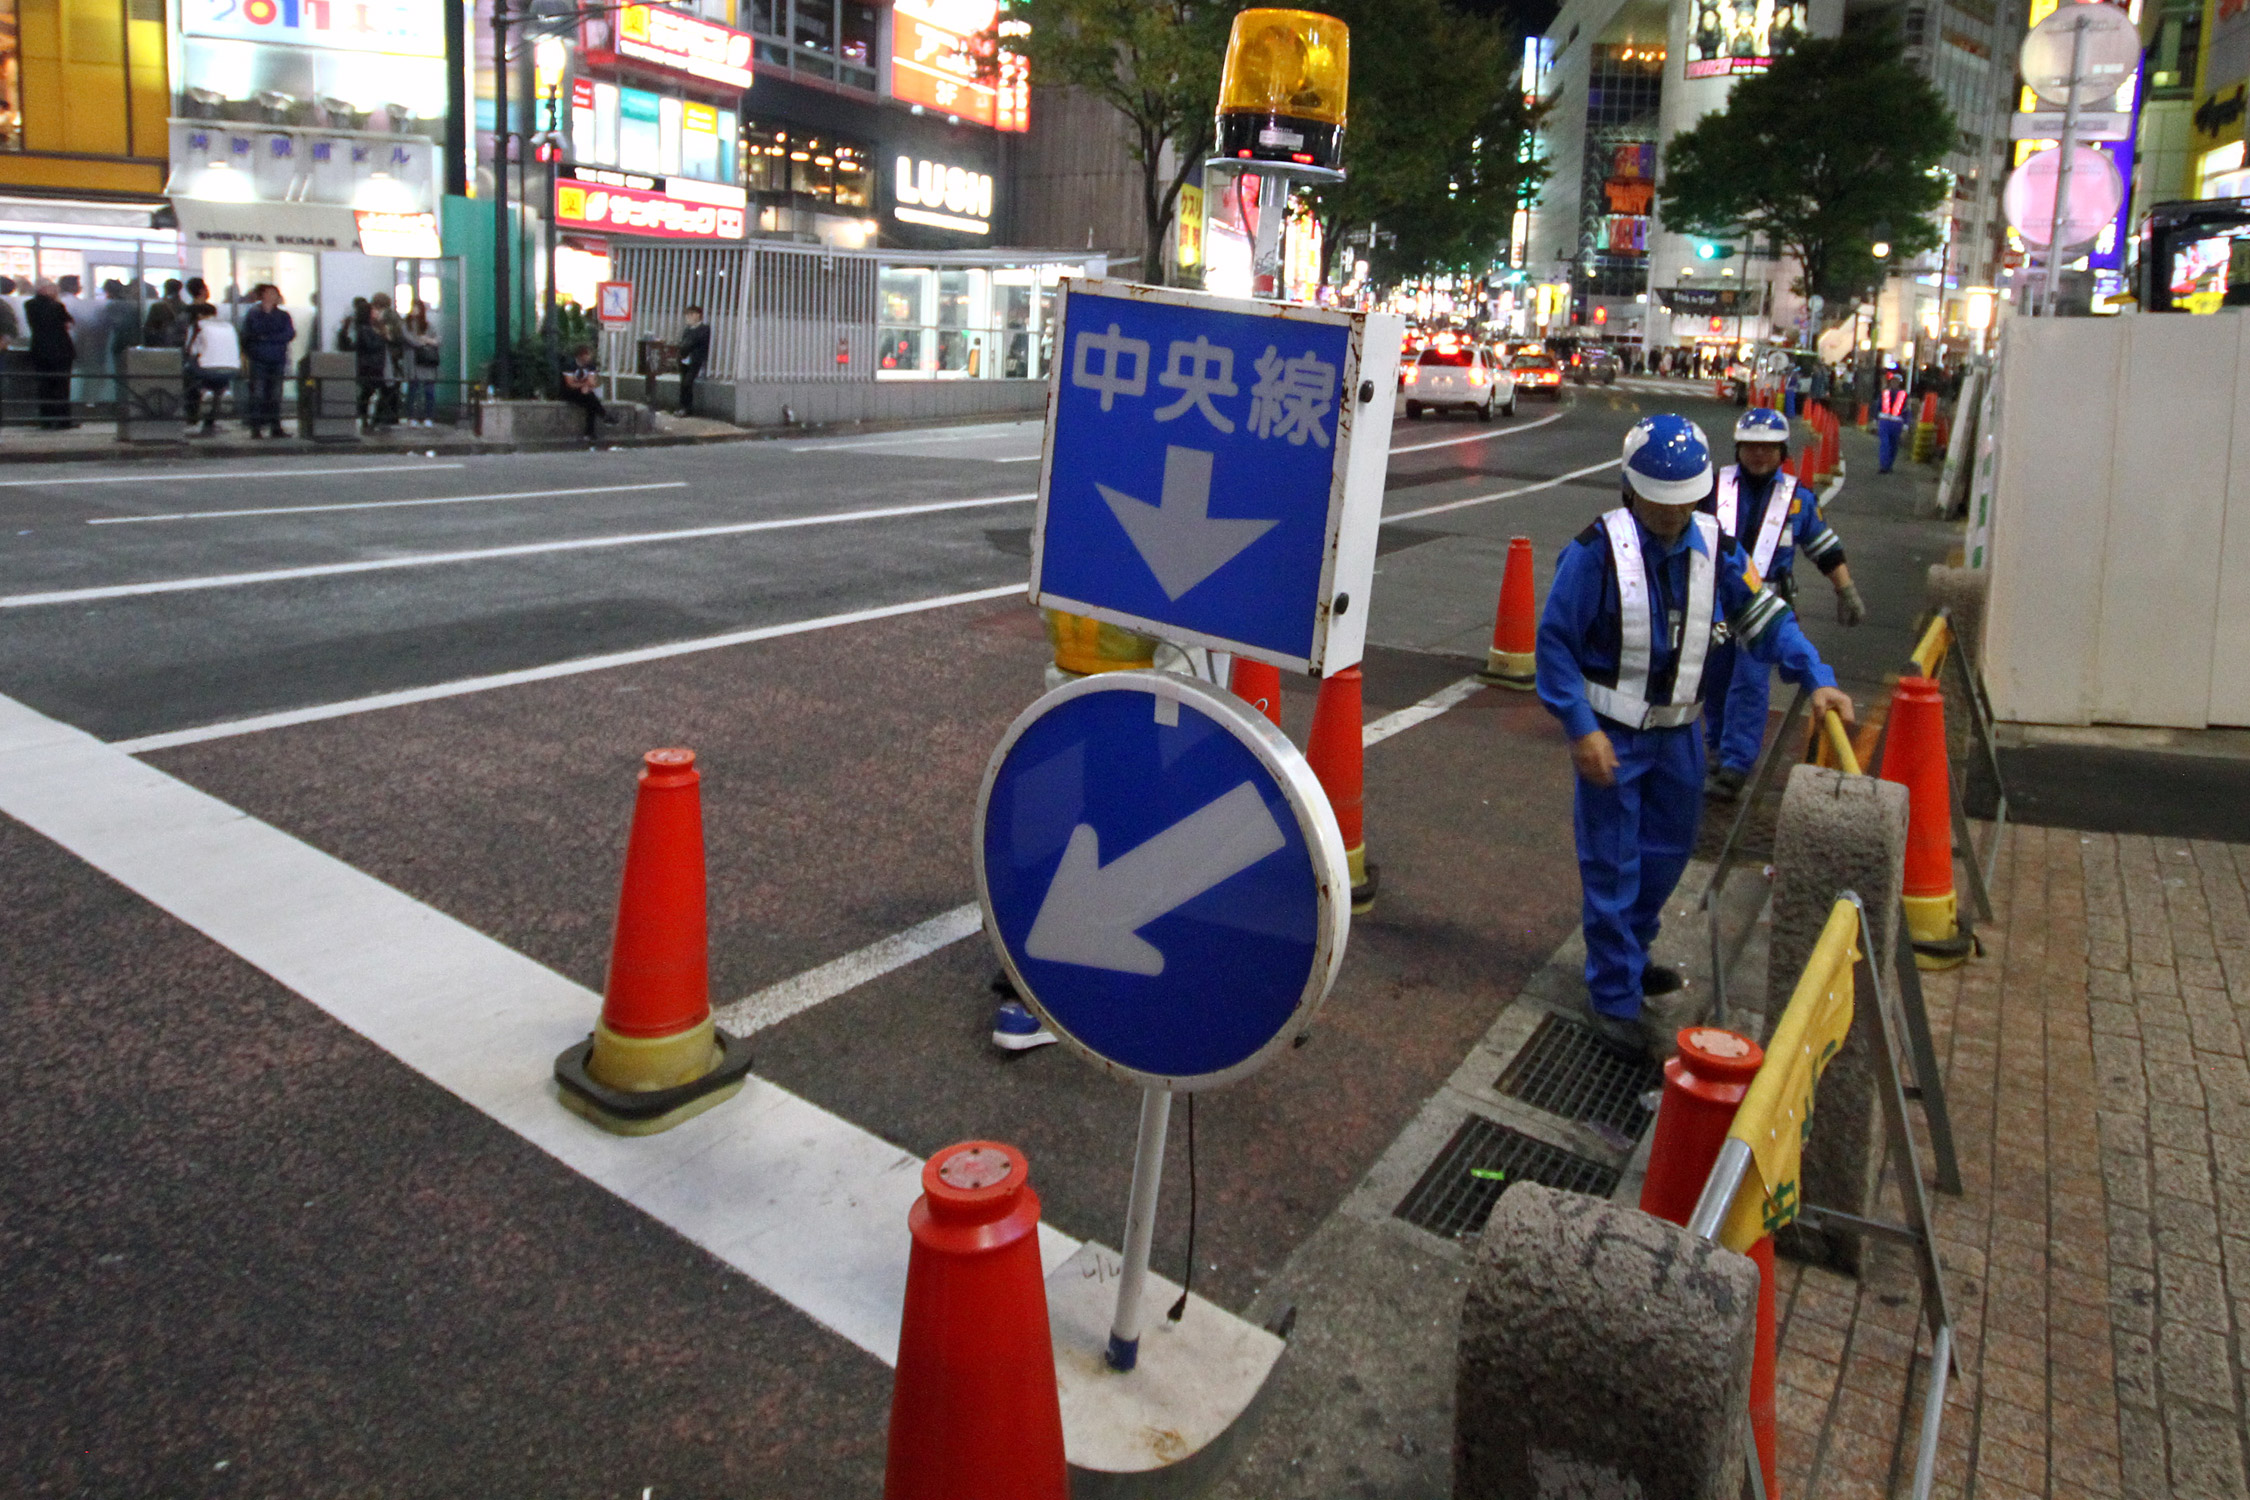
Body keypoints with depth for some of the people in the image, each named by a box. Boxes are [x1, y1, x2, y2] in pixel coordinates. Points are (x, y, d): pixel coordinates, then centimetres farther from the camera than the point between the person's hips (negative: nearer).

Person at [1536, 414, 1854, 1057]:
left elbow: (1763, 616, 2)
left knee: (1668, 849, 19)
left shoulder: (1713, 546, -2)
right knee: (1612, 866, -1)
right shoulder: (1598, 550, -18)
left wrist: (1817, 679, -11)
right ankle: (1617, 999, 11)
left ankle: (1629, 958, 40)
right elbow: (1555, 640, -14)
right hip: (1611, 734, -6)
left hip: (1676, 731, 6)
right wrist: (1581, 729, -18)